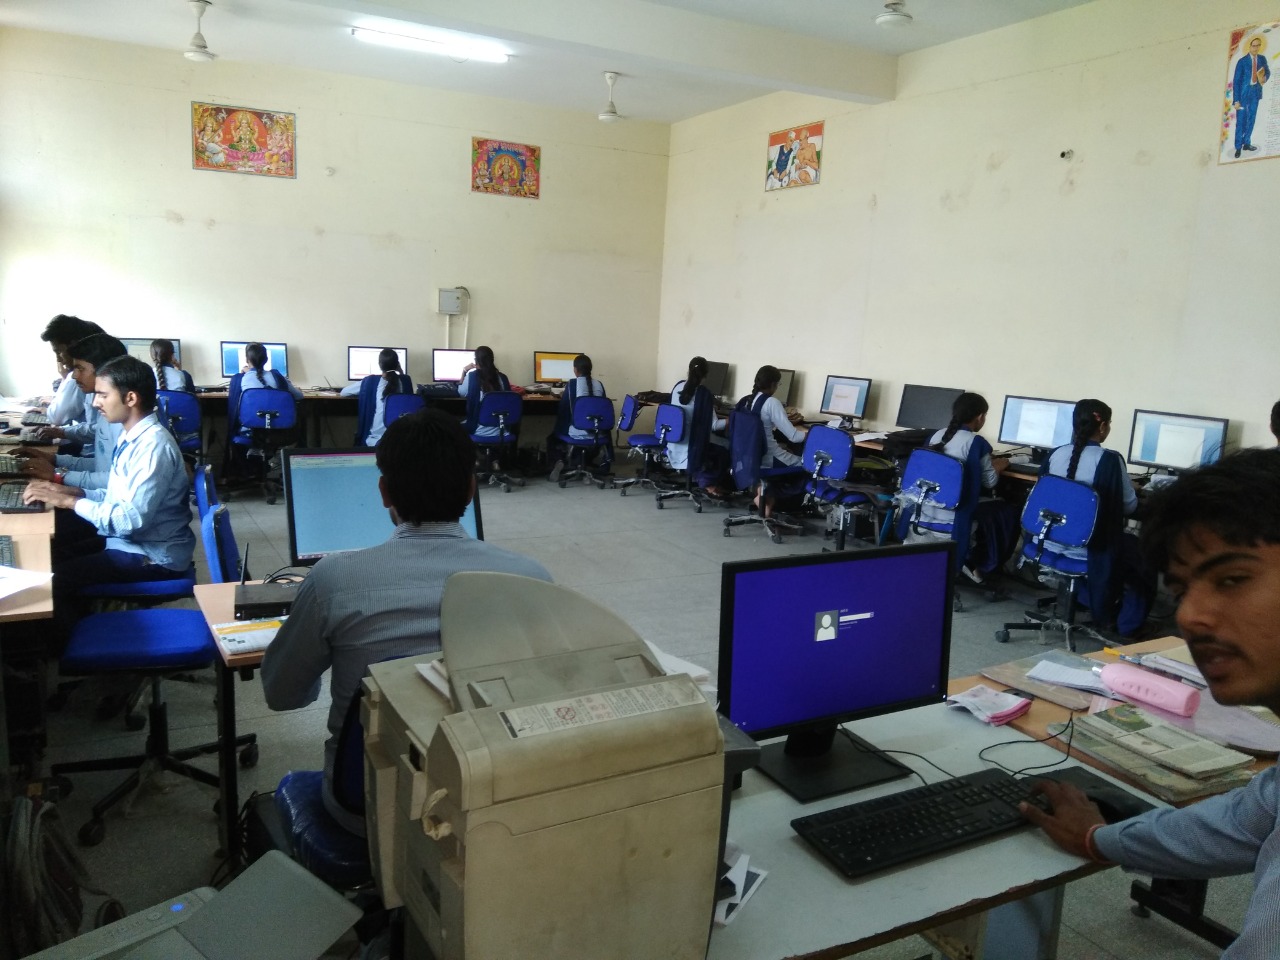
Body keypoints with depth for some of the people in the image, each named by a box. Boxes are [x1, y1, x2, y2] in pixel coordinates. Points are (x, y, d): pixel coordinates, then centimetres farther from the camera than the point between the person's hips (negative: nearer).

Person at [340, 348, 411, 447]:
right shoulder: (405, 381, 4)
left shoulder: (371, 381, -1)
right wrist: (400, 370, 26)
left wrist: (361, 392, 31)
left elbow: (344, 392, 14)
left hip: (375, 441, -2)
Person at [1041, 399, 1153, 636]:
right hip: (1087, 546, -6)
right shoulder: (1110, 460, -15)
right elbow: (1129, 506, -8)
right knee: (1144, 554, 21)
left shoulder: (1056, 454, -2)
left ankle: (1102, 612, 41)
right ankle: (1127, 625, 27)